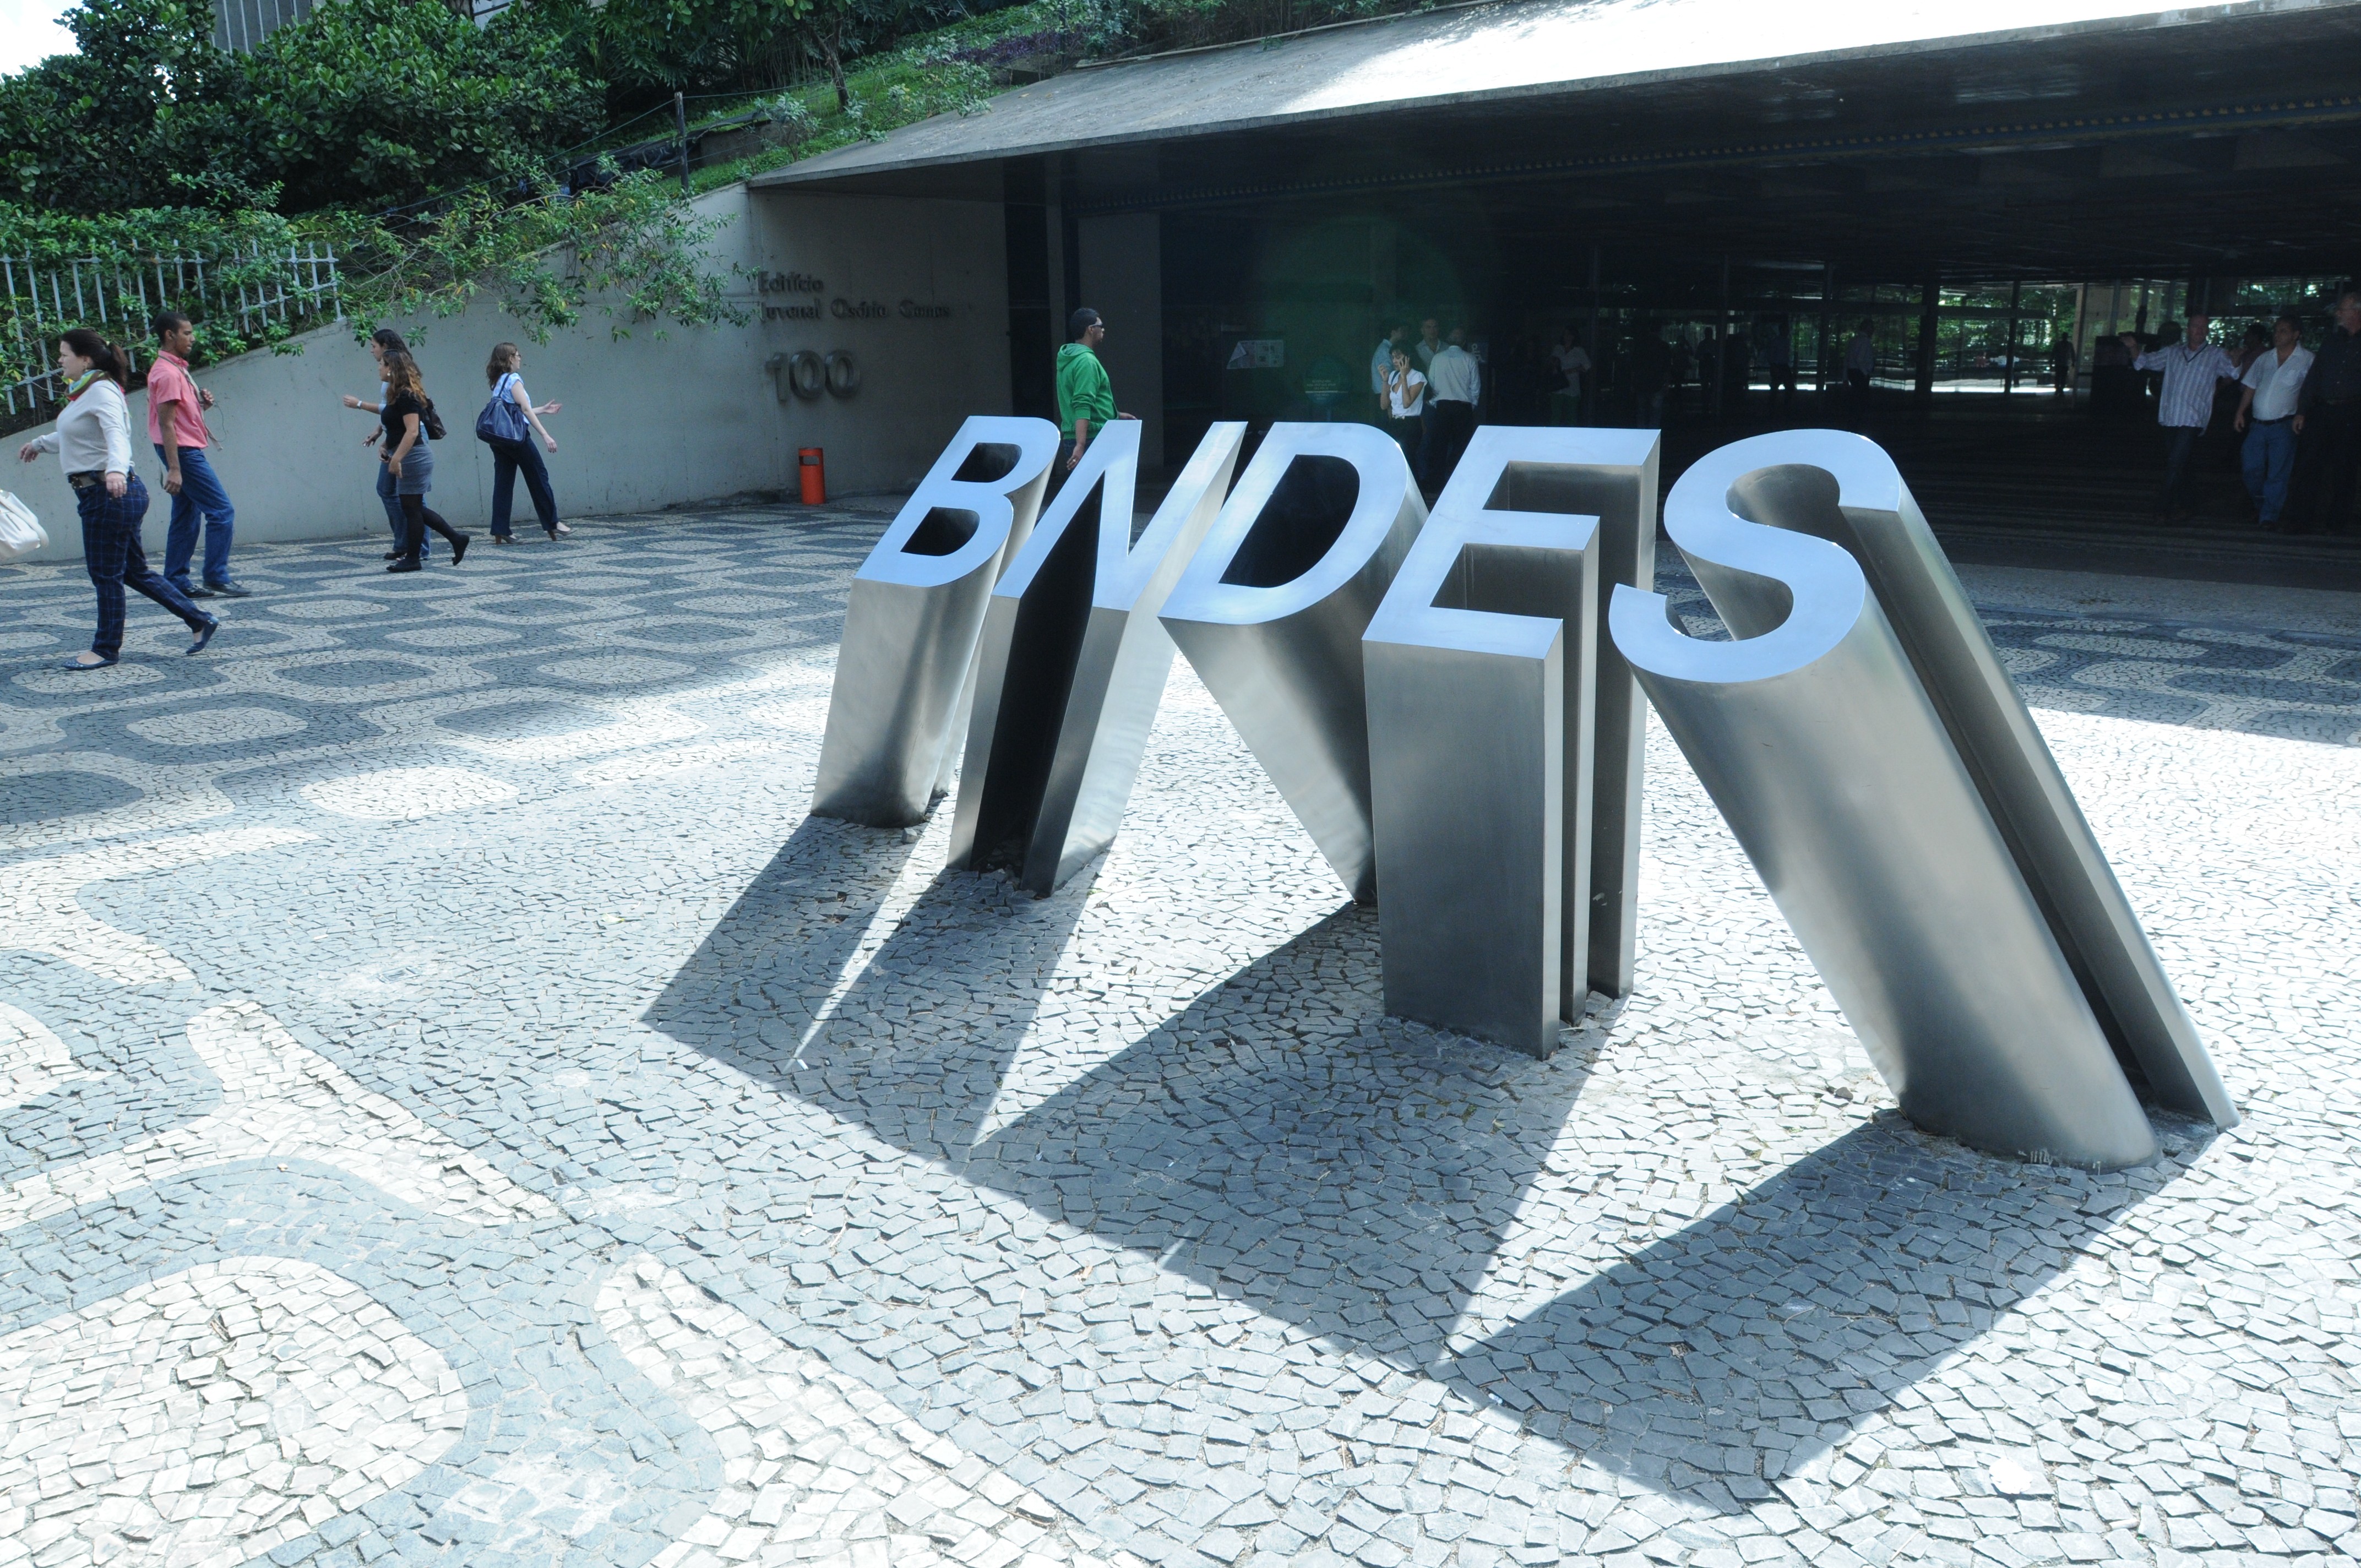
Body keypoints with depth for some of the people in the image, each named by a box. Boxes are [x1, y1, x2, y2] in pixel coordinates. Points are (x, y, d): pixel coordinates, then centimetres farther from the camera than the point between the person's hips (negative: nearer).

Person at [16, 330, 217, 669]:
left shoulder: (101, 391, -12)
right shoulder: (83, 393, 17)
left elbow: (117, 434, -30)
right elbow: (76, 435, 36)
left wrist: (116, 469, -49)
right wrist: (40, 443, 52)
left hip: (111, 492, -10)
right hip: (96, 492, 10)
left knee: (105, 574, 0)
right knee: (133, 571, 12)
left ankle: (106, 649, 10)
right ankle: (200, 621, 17)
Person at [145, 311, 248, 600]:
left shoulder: (176, 368, 16)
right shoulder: (167, 373, -14)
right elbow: (166, 424, -19)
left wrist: (201, 404, 4)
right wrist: (174, 469, -23)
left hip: (186, 451, 10)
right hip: (184, 452, -10)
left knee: (187, 519, 10)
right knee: (222, 511, -9)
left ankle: (176, 582, 12)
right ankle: (217, 578, -8)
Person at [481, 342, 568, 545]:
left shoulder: (499, 382, 17)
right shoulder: (514, 379, -7)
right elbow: (525, 409, -15)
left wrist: (543, 410, 28)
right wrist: (545, 435, -19)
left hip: (498, 440, 8)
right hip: (516, 437, -8)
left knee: (503, 483, 5)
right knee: (539, 478, 3)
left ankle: (500, 532, 2)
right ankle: (552, 524, 9)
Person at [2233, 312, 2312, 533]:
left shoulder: (2307, 360, -2)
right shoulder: (2264, 358, 12)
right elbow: (2250, 387, 16)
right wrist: (2240, 413, 7)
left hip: (2283, 425, -4)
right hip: (2258, 423, 4)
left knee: (2278, 473, -3)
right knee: (2252, 469, 5)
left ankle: (2270, 515, 3)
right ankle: (2261, 504, 28)